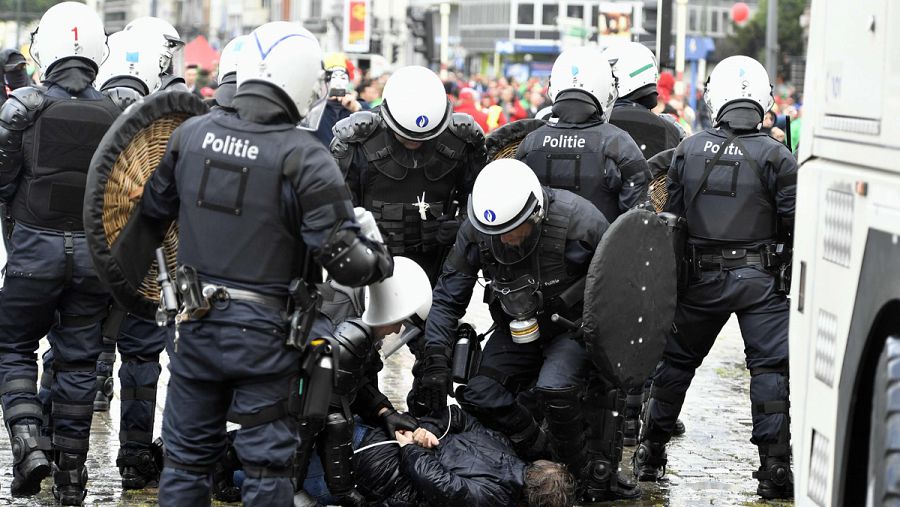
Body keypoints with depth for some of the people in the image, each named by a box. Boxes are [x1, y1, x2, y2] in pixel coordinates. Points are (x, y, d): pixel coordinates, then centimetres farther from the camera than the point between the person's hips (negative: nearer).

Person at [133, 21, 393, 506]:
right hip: (264, 333, -4)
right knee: (266, 459, 8)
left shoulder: (191, 134, -2)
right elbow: (342, 257, -17)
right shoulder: (305, 158, -16)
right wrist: (382, 261, 3)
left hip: (195, 321, 4)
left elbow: (152, 209, 12)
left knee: (187, 453, 16)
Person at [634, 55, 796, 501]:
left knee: (676, 359, 18)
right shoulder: (776, 156, -9)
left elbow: (669, 215, 4)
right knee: (770, 367, 1)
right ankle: (774, 469, -3)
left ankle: (650, 453, 24)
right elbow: (795, 224, -11)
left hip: (702, 278, 3)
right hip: (760, 279, -3)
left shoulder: (688, 150, 0)